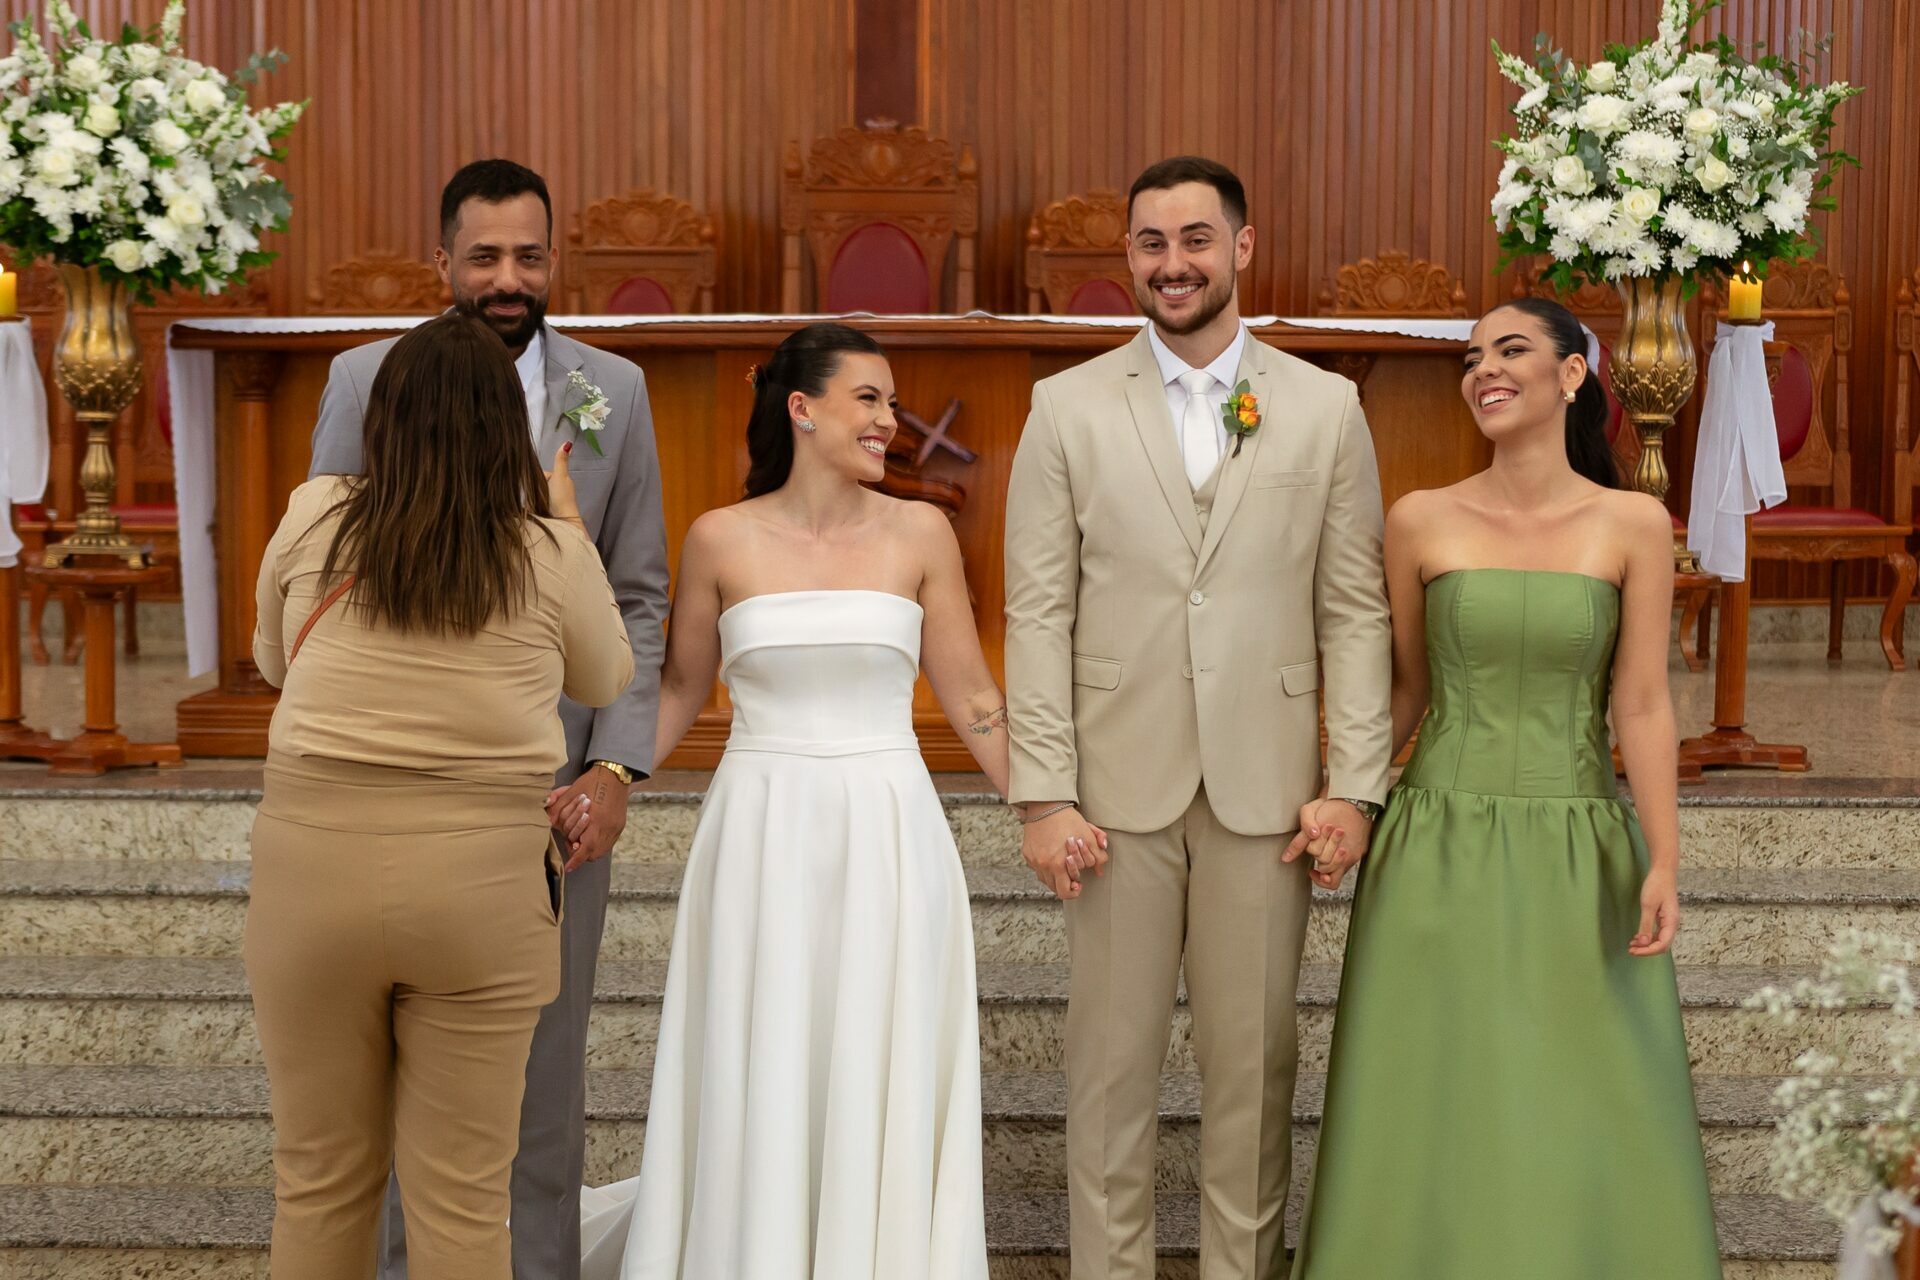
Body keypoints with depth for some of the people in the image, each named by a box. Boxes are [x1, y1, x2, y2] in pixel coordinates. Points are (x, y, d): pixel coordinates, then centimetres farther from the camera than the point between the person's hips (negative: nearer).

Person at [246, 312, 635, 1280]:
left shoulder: (312, 518, 1)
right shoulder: (553, 553, -1)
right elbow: (605, 682, 18)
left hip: (315, 861, 1)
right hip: (480, 877, -1)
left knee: (319, 1179, 14)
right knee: (462, 1196, 8)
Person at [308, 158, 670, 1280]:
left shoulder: (615, 391, 4)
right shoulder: (366, 381, 0)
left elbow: (641, 600, 5)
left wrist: (617, 769, -6)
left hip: (556, 788, 1)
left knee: (545, 1071, 9)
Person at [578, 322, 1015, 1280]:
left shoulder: (919, 534, 2)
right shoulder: (721, 540, 0)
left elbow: (972, 701, 6)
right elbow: (678, 692, 10)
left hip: (887, 840, 1)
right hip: (762, 841, 0)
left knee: (879, 1084, 5)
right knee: (759, 1088, 5)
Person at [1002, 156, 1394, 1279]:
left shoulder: (1325, 406, 5)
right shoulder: (1069, 406, 3)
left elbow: (1354, 609, 4)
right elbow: (1040, 613, 0)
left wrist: (1356, 783, -3)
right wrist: (1045, 793, -6)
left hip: (1265, 787, 0)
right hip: (1121, 784, 0)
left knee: (1255, 1062, 8)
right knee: (1113, 1061, 7)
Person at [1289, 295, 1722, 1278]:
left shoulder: (1632, 525, -1)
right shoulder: (1420, 522, 0)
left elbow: (1641, 704, -4)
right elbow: (1403, 690, 7)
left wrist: (1663, 862, -10)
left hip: (1577, 859, 0)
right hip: (1441, 854, 0)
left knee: (1586, 1119, 5)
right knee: (1437, 1119, 5)